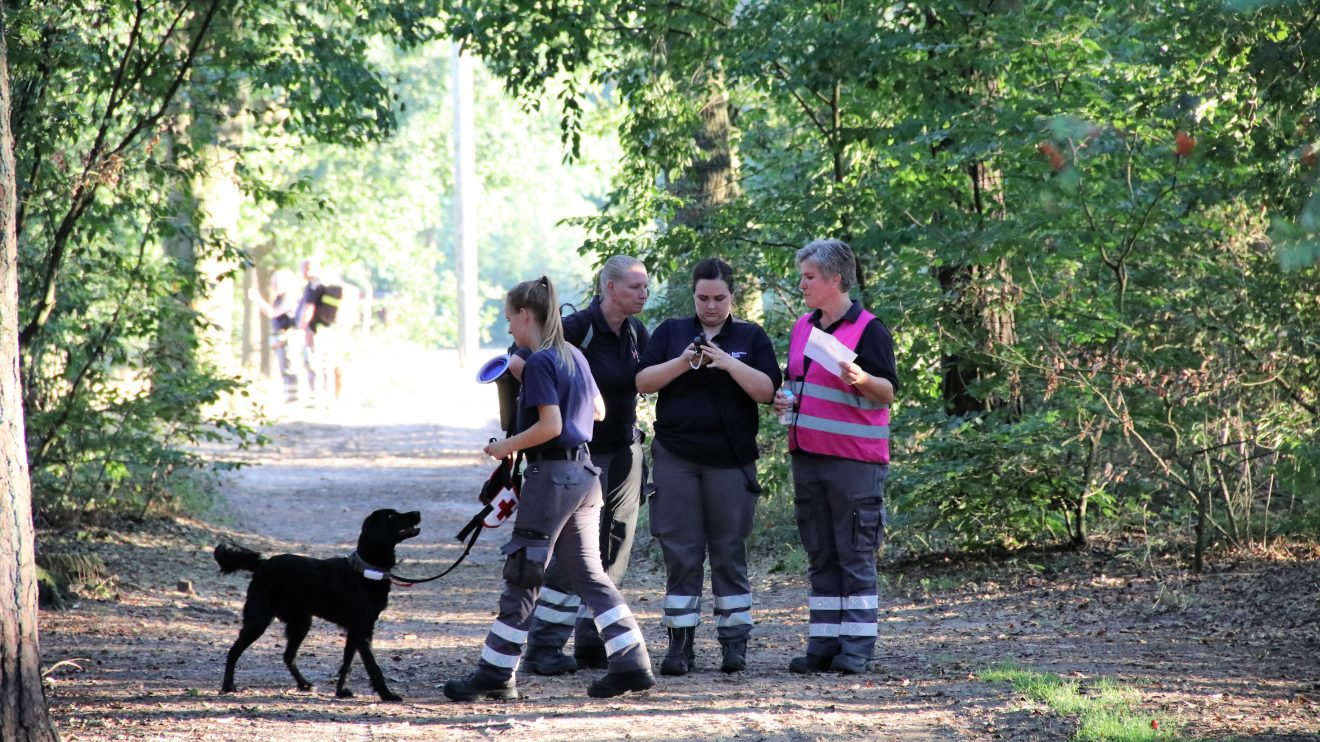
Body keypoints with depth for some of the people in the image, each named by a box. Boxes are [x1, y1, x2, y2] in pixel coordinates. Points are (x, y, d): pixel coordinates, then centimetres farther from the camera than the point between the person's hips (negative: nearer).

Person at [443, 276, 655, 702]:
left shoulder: (540, 362, -14)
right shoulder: (574, 356, 12)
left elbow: (550, 426, -21)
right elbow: (598, 411, 23)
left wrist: (507, 447, -9)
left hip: (551, 474, -9)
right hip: (584, 473, 9)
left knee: (521, 576, -2)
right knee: (589, 574, 12)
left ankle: (496, 674, 2)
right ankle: (631, 663, 7)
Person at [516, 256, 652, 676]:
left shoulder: (636, 333, 8)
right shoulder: (578, 328, -15)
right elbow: (519, 363, -20)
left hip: (625, 450, 7)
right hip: (582, 452, -7)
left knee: (614, 549, 8)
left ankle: (594, 644, 15)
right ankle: (544, 648, -4)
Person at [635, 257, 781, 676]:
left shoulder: (751, 338, 7)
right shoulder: (670, 333, 10)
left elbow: (767, 390, -4)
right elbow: (643, 383, 1)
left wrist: (729, 363, -17)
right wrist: (682, 363, -15)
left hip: (730, 461, -1)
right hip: (676, 458, 1)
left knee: (729, 551, 2)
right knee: (680, 552, 0)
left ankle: (734, 642, 7)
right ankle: (680, 644, 3)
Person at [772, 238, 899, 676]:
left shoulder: (868, 329, -8)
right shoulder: (804, 327, 14)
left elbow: (888, 392, -12)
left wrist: (861, 379, -31)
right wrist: (784, 400, 6)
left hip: (854, 459, -7)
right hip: (807, 456, 7)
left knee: (855, 554, -3)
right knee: (820, 555, 9)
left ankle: (856, 648, 0)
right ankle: (824, 643, 13)